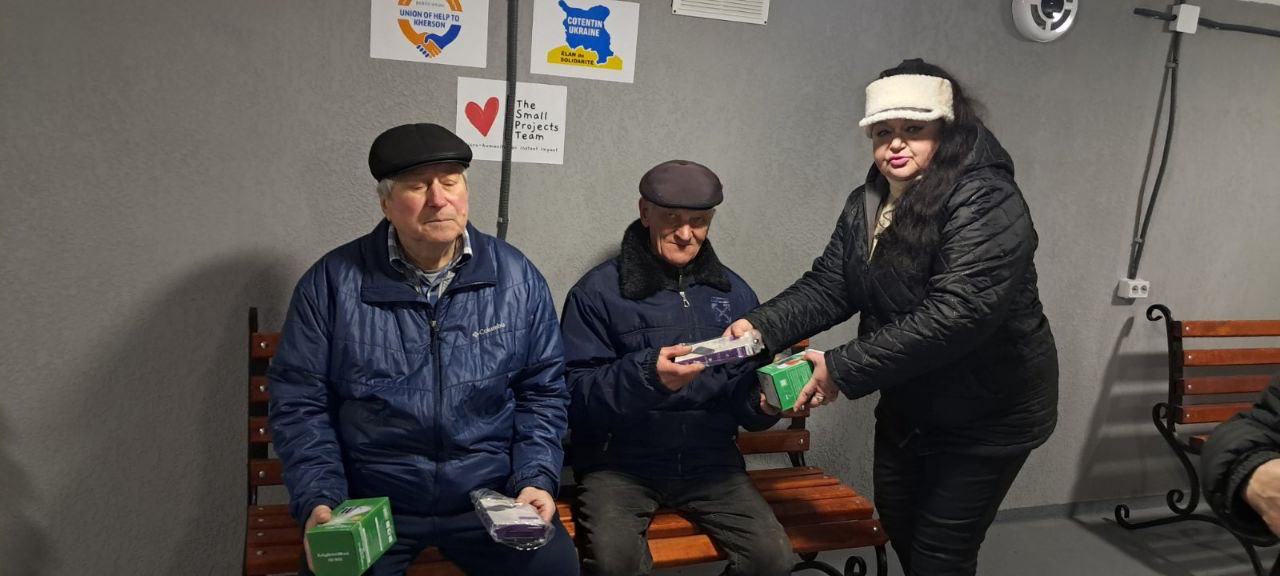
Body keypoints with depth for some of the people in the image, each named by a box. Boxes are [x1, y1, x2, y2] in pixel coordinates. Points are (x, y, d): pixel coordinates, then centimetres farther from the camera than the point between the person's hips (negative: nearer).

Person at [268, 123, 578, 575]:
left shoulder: (517, 278, 0)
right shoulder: (332, 282, -4)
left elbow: (542, 392, 6)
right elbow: (298, 401, 1)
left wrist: (536, 479, -6)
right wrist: (319, 500, -11)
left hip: (491, 497, 1)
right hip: (368, 503, 0)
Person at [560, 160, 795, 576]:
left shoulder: (734, 293, 10)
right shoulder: (598, 291, -4)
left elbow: (747, 399, 13)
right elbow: (574, 396, -11)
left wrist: (765, 402, -10)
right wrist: (646, 375, -27)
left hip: (709, 461, 4)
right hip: (620, 461, -3)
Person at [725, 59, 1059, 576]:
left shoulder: (986, 203, -24)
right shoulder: (867, 203, 1)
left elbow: (957, 313, -34)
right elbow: (827, 286, -3)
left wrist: (844, 370, -35)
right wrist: (761, 326, -21)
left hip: (986, 413, -7)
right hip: (907, 406, 8)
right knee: (898, 530, 22)